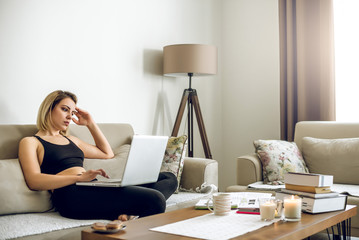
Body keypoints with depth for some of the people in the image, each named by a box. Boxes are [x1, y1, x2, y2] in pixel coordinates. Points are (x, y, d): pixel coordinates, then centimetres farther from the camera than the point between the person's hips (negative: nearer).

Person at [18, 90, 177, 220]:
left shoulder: (71, 140, 33)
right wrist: (79, 177, -19)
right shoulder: (30, 142, 10)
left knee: (169, 179, -7)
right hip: (72, 195, -10)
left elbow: (107, 153, 38)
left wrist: (90, 124, 29)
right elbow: (34, 181, -8)